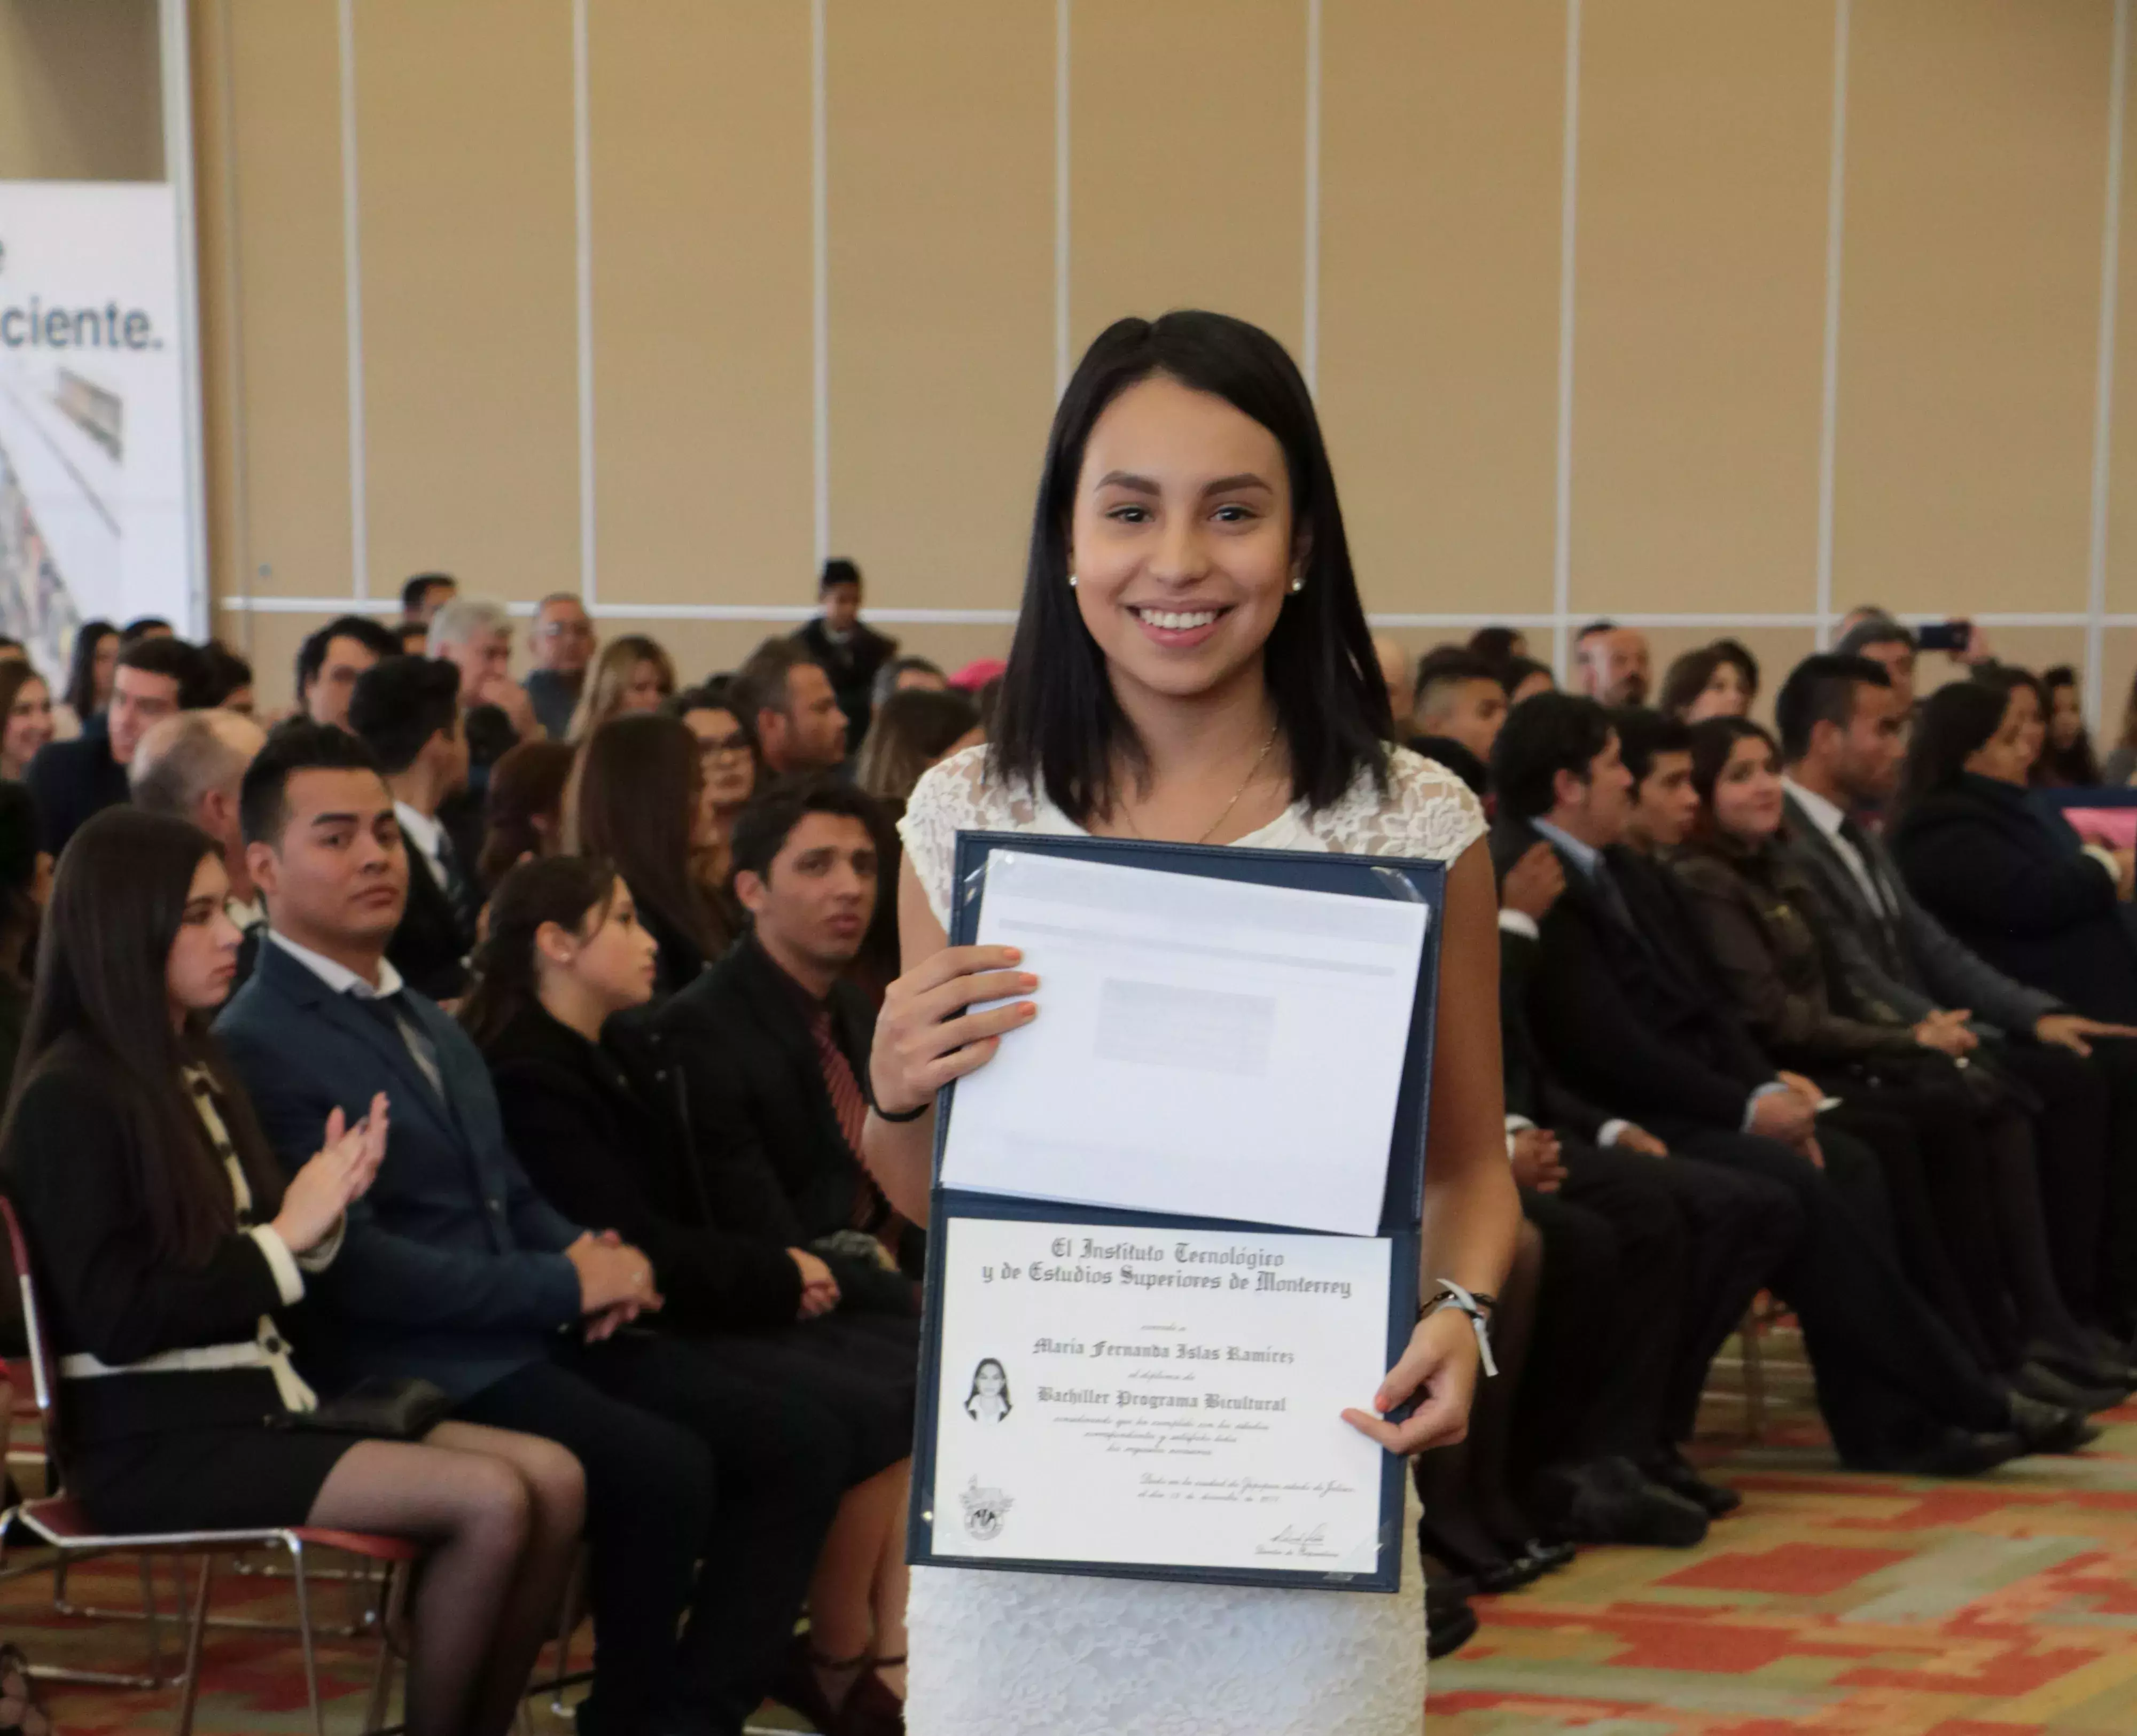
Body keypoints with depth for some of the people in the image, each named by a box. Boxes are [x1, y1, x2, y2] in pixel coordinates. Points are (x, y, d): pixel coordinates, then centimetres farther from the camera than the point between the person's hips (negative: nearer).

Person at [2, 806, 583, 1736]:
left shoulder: (197, 1072, 15)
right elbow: (116, 1319, -17)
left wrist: (322, 1216, -4)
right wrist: (282, 1240, -13)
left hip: (259, 1403, 8)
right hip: (156, 1442, -8)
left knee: (554, 1480, -9)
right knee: (491, 1502, -23)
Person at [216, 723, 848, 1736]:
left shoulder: (425, 1019, 21)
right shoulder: (259, 1045, -9)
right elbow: (351, 1263, -16)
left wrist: (592, 1254, 2)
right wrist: (569, 1285, -14)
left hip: (541, 1340, 9)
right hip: (423, 1374, -9)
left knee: (795, 1449, -6)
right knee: (664, 1470, -29)